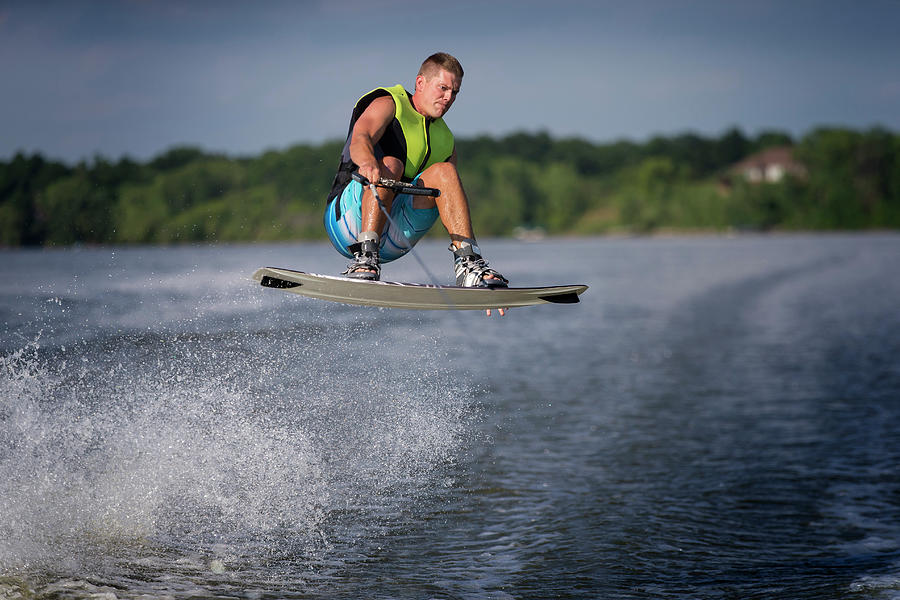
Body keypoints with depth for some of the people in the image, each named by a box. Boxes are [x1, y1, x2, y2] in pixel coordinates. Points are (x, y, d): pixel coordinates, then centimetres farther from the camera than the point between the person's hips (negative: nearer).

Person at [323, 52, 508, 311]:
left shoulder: (444, 140, 21)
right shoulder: (388, 104, 3)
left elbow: (455, 211, 20)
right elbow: (360, 139, -19)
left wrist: (467, 251, 8)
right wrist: (368, 163, -43)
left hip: (391, 241, 5)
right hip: (349, 219, -4)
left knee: (443, 172, -14)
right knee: (390, 164, -30)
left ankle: (469, 265, -27)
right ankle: (365, 257, -44)